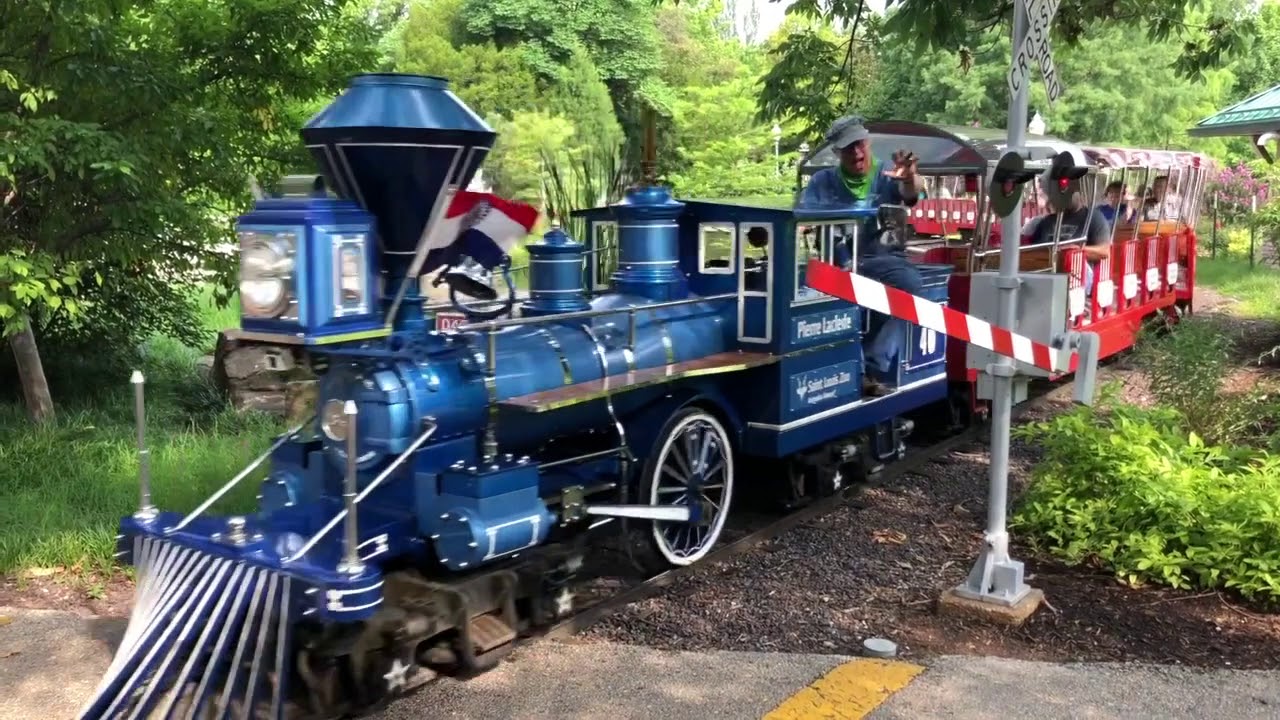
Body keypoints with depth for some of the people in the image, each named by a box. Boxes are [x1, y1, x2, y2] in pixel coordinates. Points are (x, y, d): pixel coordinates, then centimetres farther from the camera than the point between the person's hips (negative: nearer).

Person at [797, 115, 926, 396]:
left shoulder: (886, 177, 9)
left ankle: (874, 365, -27)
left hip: (881, 259, 0)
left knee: (912, 285, -32)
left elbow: (912, 194, -11)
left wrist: (909, 179, -37)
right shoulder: (822, 181, 13)